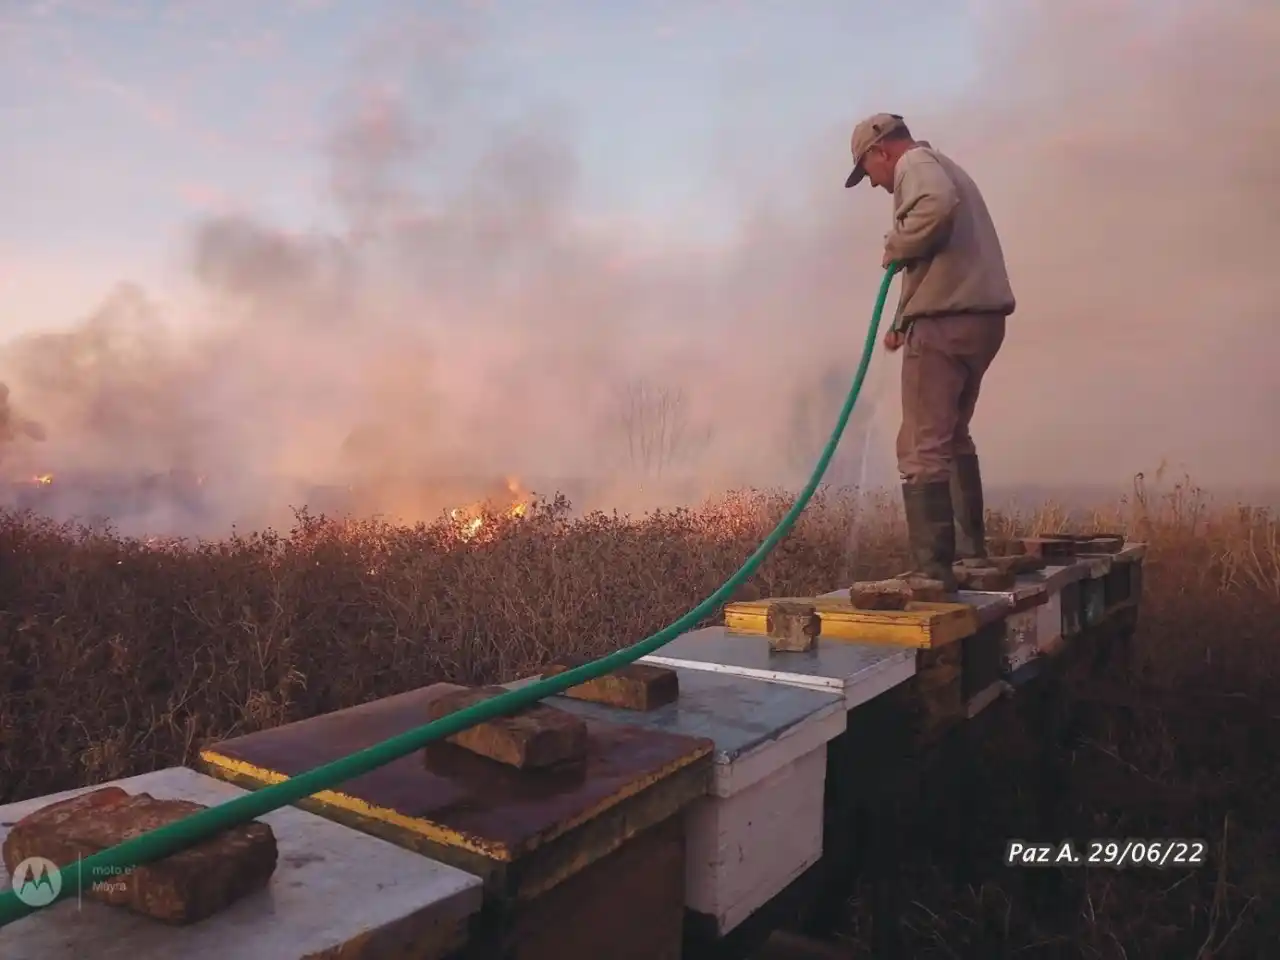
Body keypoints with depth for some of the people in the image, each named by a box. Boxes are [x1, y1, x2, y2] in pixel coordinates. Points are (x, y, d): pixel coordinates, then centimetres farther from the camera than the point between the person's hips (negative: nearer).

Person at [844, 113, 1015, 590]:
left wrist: (894, 248, -11)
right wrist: (903, 323, 16)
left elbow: (936, 207, -28)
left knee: (922, 448, -9)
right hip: (980, 316, 10)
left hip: (947, 321, -10)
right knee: (953, 437, 22)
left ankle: (934, 570, -11)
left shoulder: (915, 163, -2)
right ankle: (969, 551, 29)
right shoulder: (943, 167, 28)